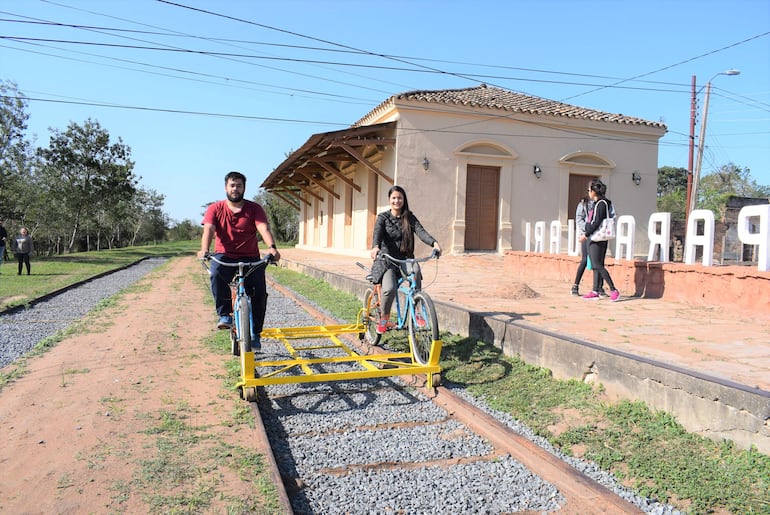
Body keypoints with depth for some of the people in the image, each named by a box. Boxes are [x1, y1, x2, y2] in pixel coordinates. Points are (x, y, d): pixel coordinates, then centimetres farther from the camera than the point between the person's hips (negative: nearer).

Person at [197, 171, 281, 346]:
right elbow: (208, 230, -11)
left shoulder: (254, 209, 2)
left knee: (259, 291, -17)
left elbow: (264, 228, -14)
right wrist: (204, 249, -33)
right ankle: (225, 314, -17)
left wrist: (271, 247, -35)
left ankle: (255, 332, 3)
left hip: (250, 257, 1)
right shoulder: (215, 209, 3)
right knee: (216, 273, -34)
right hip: (224, 256, 0)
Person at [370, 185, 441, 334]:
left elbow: (421, 231, -9)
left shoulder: (409, 217, 8)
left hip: (405, 258, 2)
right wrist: (375, 247, -39)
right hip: (388, 259, -1)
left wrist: (434, 242, -30)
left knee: (415, 269, -35)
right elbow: (377, 233, -16)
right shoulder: (383, 217, 3)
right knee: (389, 289, -28)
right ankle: (384, 317, 2)